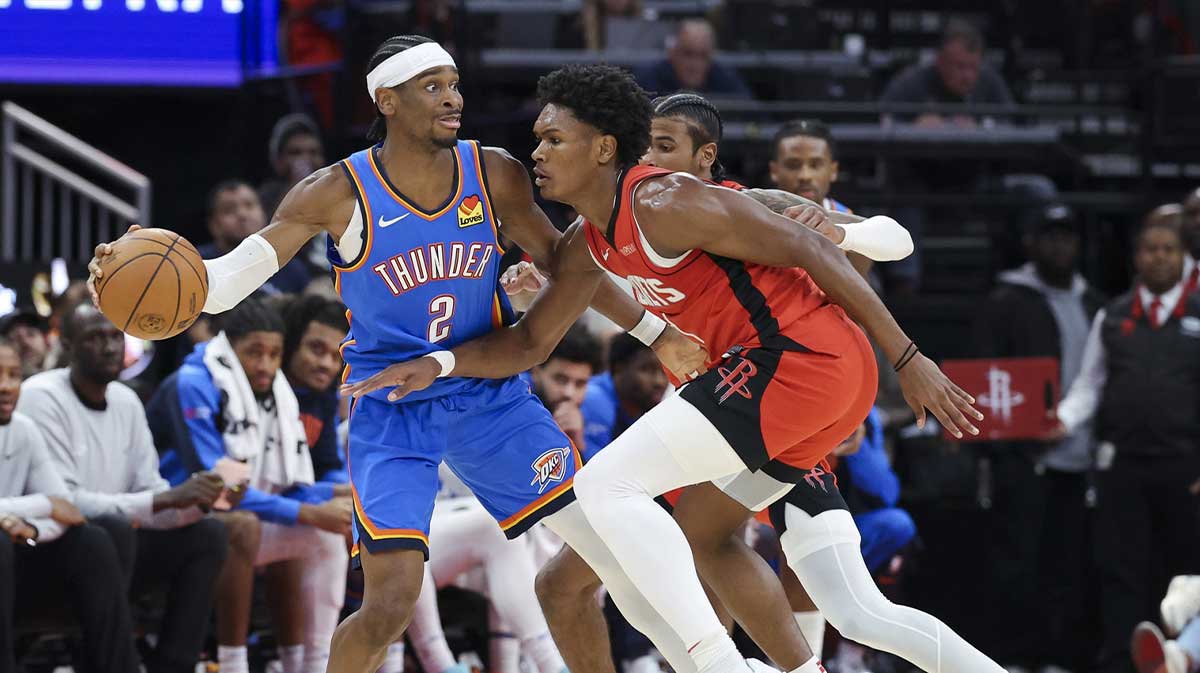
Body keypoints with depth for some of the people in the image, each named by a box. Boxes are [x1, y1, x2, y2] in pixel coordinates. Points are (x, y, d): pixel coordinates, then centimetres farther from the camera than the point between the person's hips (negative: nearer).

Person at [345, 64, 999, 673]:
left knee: (606, 484, -14)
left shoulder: (662, 204, -13)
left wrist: (907, 359, -15)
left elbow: (808, 250, -14)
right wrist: (440, 364, 7)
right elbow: (531, 341, 26)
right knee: (855, 610, 9)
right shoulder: (589, 243, 16)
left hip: (794, 355, -10)